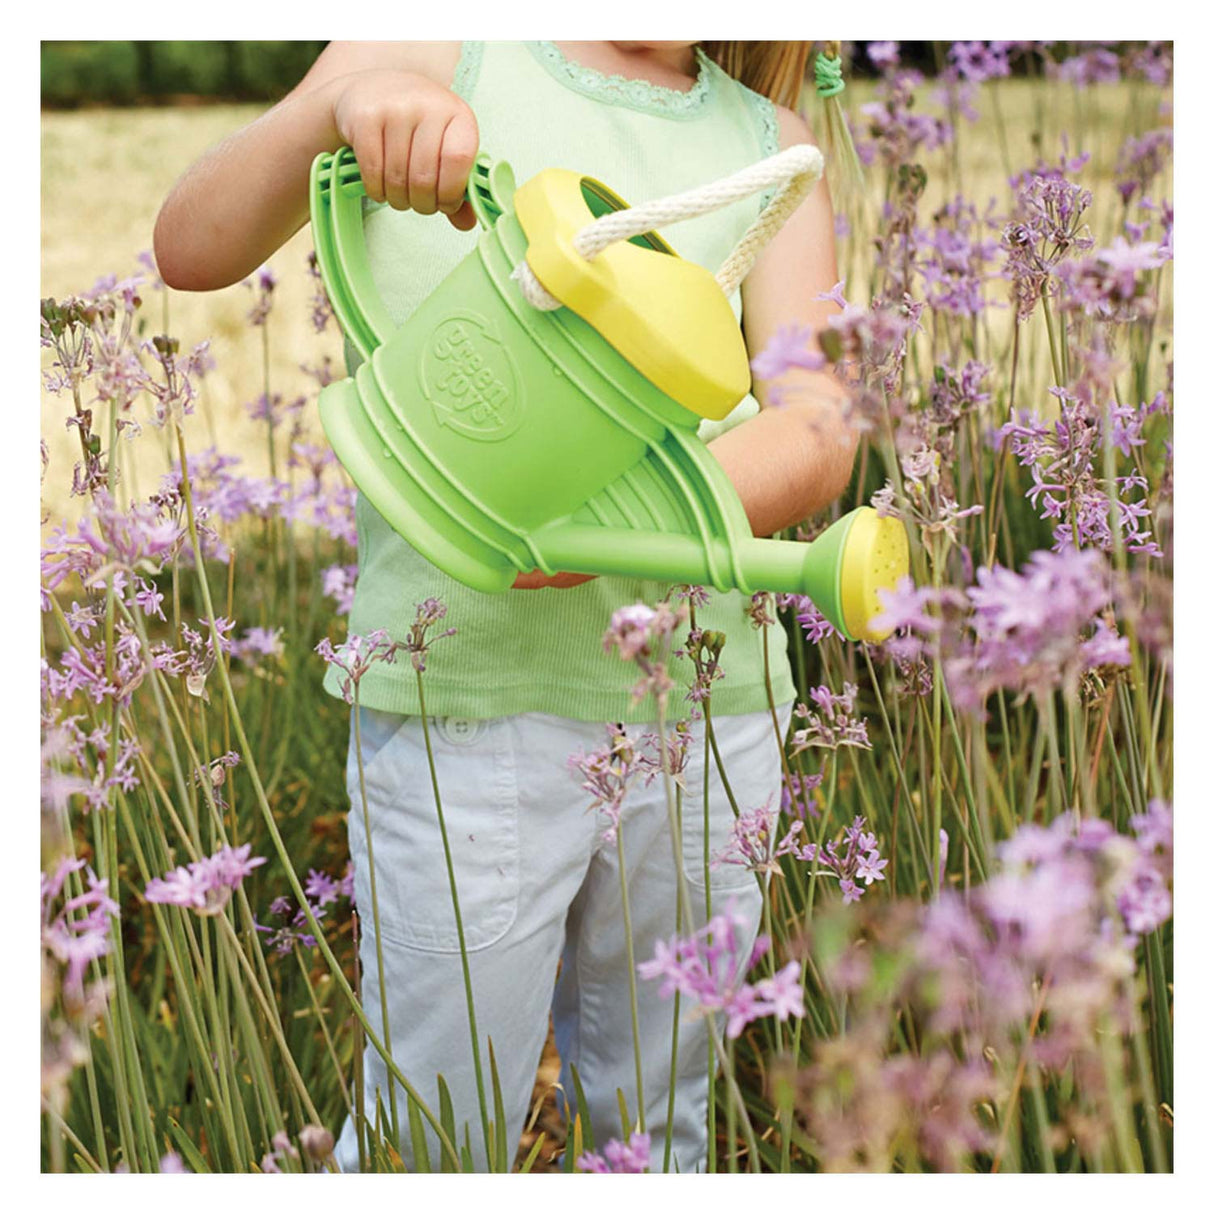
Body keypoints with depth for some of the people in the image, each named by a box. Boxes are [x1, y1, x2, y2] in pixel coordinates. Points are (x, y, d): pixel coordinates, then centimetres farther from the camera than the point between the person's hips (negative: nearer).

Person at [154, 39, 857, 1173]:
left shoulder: (767, 142, 11)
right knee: (431, 1142, 6)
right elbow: (190, 252, -4)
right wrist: (336, 105, -23)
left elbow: (819, 432, -1)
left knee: (657, 1121, 18)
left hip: (706, 700, 3)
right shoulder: (438, 51, 4)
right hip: (468, 702, -3)